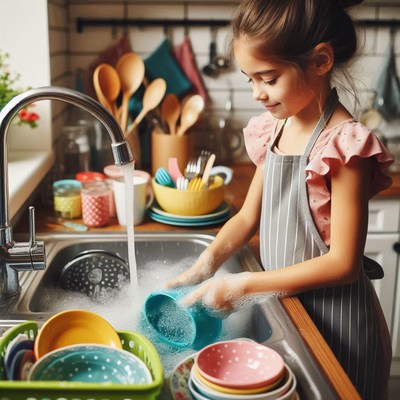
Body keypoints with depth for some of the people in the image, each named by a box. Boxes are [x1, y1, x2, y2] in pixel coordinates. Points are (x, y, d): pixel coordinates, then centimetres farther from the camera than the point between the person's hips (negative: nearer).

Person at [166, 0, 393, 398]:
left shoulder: (345, 144, -22)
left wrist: (243, 285, -21)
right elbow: (248, 217, 7)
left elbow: (343, 263, -22)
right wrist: (205, 266, -7)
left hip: (336, 321, -6)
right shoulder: (274, 131, -1)